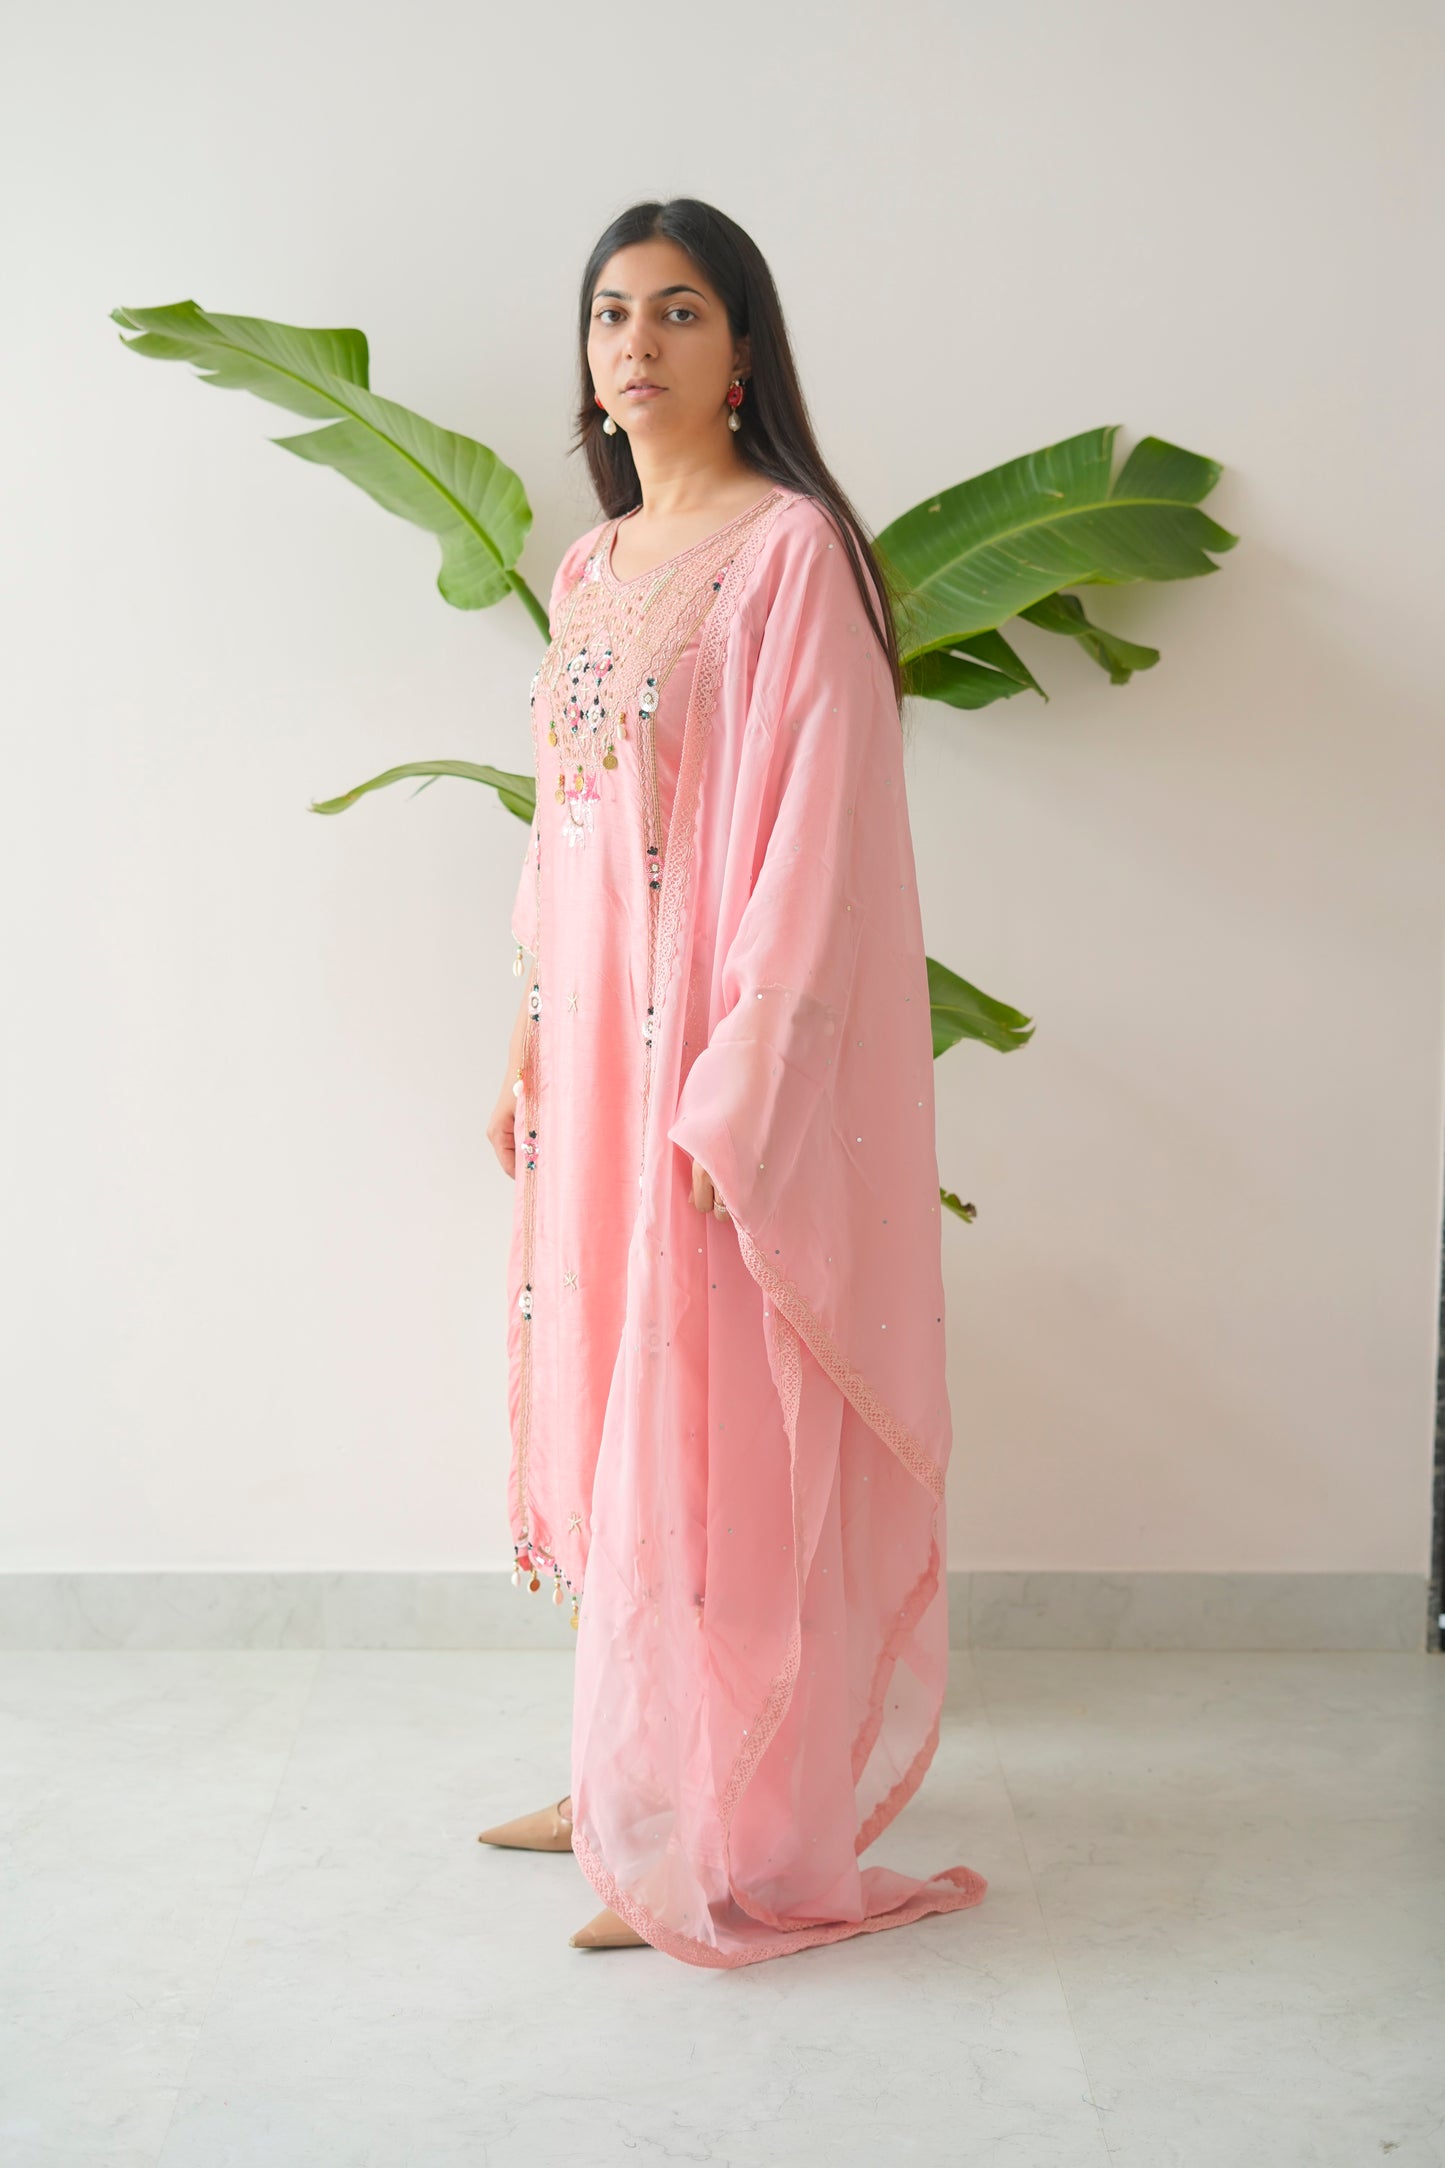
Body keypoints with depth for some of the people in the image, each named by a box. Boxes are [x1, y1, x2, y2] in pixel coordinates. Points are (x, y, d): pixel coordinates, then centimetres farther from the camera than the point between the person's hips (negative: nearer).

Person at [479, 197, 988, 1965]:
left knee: (710, 1427, -2)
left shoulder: (793, 547, -10)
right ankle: (624, 1772, 28)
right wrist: (526, 1048, 14)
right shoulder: (588, 571, 14)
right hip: (591, 1049, 8)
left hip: (721, 1045, -8)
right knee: (599, 1404, 14)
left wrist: (737, 1088, -20)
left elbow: (819, 835, -16)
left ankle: (715, 1841, 11)